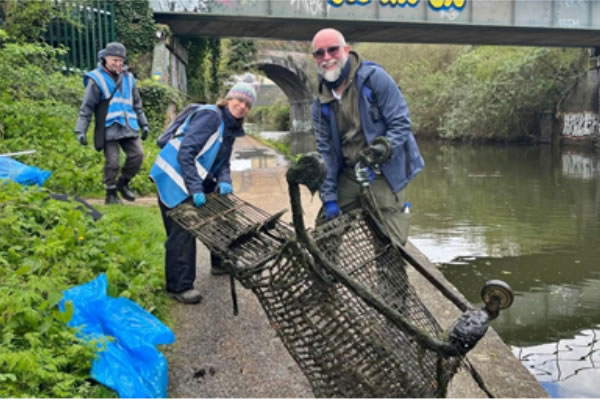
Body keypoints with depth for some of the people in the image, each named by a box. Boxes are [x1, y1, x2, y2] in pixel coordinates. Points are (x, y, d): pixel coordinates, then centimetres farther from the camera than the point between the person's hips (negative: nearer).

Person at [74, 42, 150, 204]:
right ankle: (111, 194, 11)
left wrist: (143, 124, 22)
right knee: (112, 162, -4)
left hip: (129, 127, 5)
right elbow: (86, 107, -4)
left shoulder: (128, 78, 14)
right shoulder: (96, 79, -2)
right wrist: (81, 130, -10)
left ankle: (123, 183, 16)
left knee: (137, 155, -6)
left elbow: (137, 104, 24)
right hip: (109, 129, -4)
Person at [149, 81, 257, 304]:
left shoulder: (231, 129, 10)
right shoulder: (210, 116, -19)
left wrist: (224, 181, -12)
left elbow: (223, 163, 10)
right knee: (182, 232, -8)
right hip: (175, 179, -10)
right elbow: (185, 153, -26)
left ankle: (220, 263, 35)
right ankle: (179, 287, 1)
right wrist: (195, 189, -30)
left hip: (197, 179, 10)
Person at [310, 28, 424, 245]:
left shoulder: (374, 77, -11)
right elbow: (325, 151, 5)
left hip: (384, 175, -5)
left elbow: (401, 124, -13)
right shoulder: (321, 103, 5)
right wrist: (329, 197, -1)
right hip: (347, 176, 5)